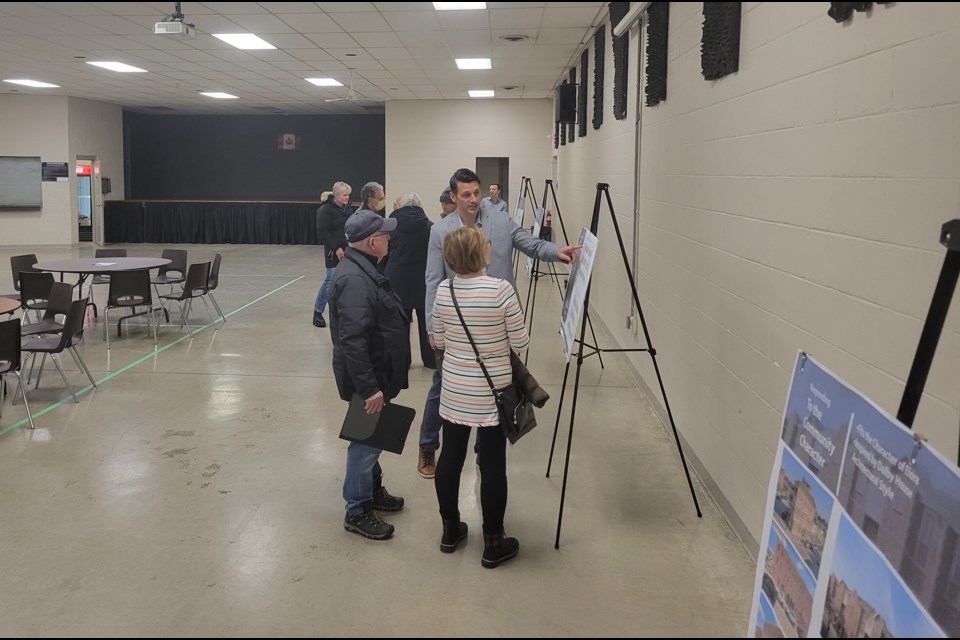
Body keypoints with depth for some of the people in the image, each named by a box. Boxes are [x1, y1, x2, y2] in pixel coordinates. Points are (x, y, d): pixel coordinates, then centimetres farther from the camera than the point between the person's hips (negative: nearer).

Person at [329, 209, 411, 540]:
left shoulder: (363, 268, 8)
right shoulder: (354, 279, -26)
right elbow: (352, 340, -31)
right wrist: (369, 388, -30)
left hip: (377, 372, 10)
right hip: (367, 377, -10)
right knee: (366, 439, 1)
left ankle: (373, 490, 39)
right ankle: (357, 511, 14)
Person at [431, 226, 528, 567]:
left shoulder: (443, 290, -3)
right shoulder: (501, 289, -18)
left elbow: (439, 342, 7)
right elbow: (520, 343, -10)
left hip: (453, 391, 5)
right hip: (492, 393, -4)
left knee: (450, 457, 15)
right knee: (492, 465, 5)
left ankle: (450, 530, 30)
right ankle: (493, 544, 16)